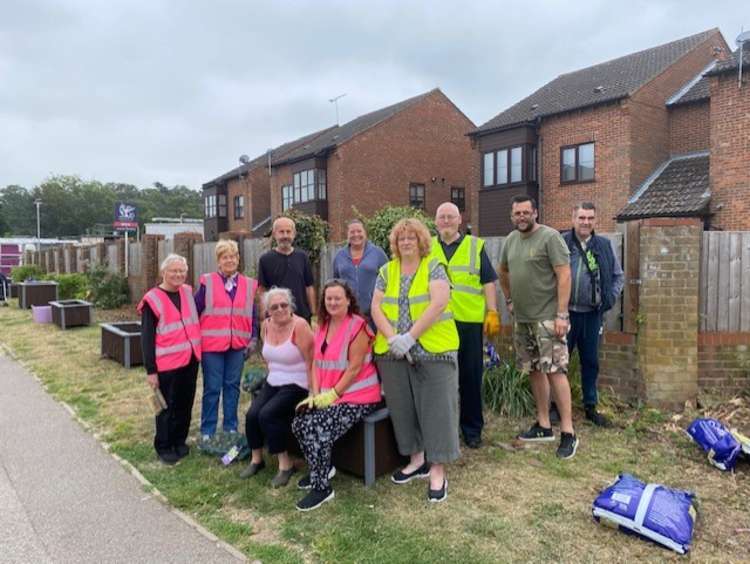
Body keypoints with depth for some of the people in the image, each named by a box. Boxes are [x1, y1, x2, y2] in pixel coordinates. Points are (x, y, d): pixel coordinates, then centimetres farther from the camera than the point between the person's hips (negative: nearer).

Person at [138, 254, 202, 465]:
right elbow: (147, 338, -9)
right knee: (168, 407, 6)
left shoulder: (188, 292, 7)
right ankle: (163, 447, 22)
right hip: (168, 363, -5)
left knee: (186, 404, 15)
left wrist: (197, 351, 9)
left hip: (190, 359, 5)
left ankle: (180, 441, 31)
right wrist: (151, 370, -11)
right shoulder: (153, 300, -9)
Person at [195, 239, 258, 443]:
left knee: (232, 386, 10)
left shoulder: (249, 285, 6)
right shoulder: (207, 282, -1)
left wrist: (254, 338, 4)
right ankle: (207, 431, 15)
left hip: (238, 344, 2)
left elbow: (253, 315, 10)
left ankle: (231, 428, 22)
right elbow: (195, 312, 1)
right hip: (212, 344, -2)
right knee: (212, 388, 3)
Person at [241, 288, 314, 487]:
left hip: (296, 385, -6)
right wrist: (273, 373, 15)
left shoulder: (299, 325, -20)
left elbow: (311, 362, -20)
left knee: (267, 415, -21)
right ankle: (256, 459, 13)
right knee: (252, 414, -11)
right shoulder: (266, 325, 2)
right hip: (273, 382, 7)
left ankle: (285, 464, -5)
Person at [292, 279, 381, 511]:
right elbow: (316, 364, 9)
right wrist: (316, 395, -3)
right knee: (299, 423, -7)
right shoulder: (323, 326, 10)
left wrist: (331, 395, -17)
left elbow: (354, 369, -18)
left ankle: (322, 487, -5)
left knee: (318, 428, -22)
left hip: (358, 397, -8)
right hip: (327, 395, 8)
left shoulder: (357, 326, -14)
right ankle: (322, 469, 16)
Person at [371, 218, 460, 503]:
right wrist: (392, 338, -13)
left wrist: (409, 337, -20)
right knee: (402, 407, 11)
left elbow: (438, 304, -16)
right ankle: (417, 460, 28)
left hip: (433, 351, -4)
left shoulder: (434, 267, -2)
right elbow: (376, 308, 3)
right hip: (393, 353, 4)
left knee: (436, 408, -1)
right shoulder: (386, 271, 10)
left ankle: (438, 470, 11)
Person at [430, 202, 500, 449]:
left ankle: (472, 429, 20)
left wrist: (492, 312, -5)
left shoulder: (475, 246, 6)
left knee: (471, 376, 6)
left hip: (469, 320, -1)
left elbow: (489, 282, 4)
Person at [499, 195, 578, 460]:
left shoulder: (550, 237, -10)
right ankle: (544, 425, 25)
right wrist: (509, 300, 20)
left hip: (547, 318, -7)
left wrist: (561, 314, -19)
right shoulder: (511, 240, 11)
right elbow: (503, 272, 26)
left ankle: (568, 433, 2)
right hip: (522, 318, 7)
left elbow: (564, 275, -15)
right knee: (534, 370, 13)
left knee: (554, 371, -8)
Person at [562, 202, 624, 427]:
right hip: (565, 312, -3)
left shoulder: (604, 246, 7)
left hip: (592, 314, 3)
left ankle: (591, 408, 26)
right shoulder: (560, 242, -5)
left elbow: (618, 276, 16)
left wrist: (610, 298, 4)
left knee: (591, 362, 13)